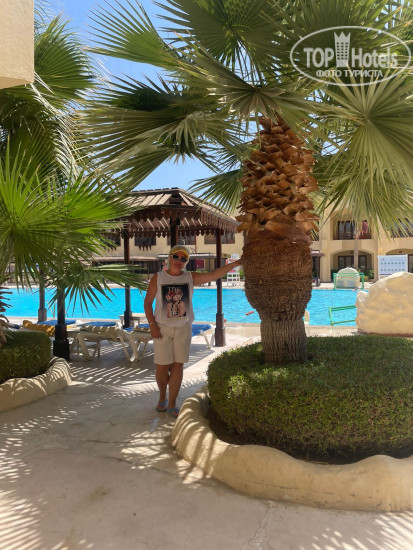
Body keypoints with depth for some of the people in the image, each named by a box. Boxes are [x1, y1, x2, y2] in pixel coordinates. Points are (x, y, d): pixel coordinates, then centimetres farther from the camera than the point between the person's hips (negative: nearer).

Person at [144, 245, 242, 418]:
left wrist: (235, 263, -19)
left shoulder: (190, 278, 1)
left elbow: (214, 275, -9)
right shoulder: (158, 278, -2)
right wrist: (152, 325, -11)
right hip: (162, 328, -1)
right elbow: (147, 302, -1)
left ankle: (172, 404, 16)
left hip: (183, 328, 1)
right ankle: (162, 396, 29)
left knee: (178, 365, 3)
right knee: (162, 366, 1)